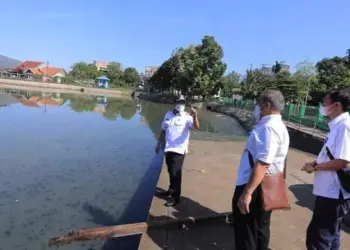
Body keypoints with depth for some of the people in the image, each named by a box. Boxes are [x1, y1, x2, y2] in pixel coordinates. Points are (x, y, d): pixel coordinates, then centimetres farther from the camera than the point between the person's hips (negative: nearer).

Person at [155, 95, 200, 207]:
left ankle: (175, 197, 5)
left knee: (176, 173, -5)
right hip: (168, 148, 6)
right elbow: (163, 130, 16)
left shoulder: (187, 117, -9)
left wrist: (195, 116, -43)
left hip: (179, 150, -5)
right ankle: (172, 190, 37)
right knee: (171, 172, 18)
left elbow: (196, 127, -26)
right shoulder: (168, 115, 7)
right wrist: (159, 144, 19)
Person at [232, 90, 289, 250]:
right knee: (260, 227, 23)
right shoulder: (278, 126, 13)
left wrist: (247, 193, -30)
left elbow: (262, 164, -30)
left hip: (255, 186, -10)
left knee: (245, 232, 5)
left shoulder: (268, 127, -22)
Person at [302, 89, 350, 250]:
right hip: (330, 191, 10)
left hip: (334, 193, -10)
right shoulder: (337, 125, 9)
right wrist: (315, 163, 2)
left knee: (316, 237, 1)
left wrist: (315, 167, -12)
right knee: (330, 235, 24)